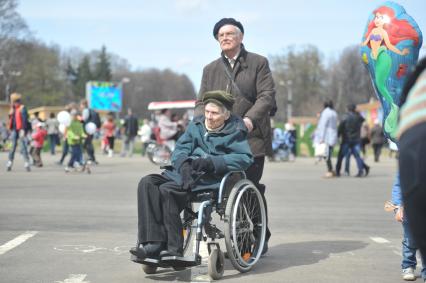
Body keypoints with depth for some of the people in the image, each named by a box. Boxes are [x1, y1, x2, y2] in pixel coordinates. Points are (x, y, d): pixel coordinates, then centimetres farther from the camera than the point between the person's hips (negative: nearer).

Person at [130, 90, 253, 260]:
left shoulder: (235, 131, 3)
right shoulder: (197, 124, 19)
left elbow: (245, 158, -12)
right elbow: (180, 149, 13)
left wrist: (210, 162, -21)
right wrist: (184, 163, -12)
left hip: (210, 179, -7)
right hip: (184, 174, 7)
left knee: (166, 190, -29)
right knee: (147, 183, -18)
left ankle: (173, 249, -25)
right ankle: (153, 243, -28)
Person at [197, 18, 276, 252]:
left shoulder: (258, 63, 8)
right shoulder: (210, 70, 19)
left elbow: (266, 96, -3)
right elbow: (201, 103, 16)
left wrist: (250, 119, -20)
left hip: (252, 137, -3)